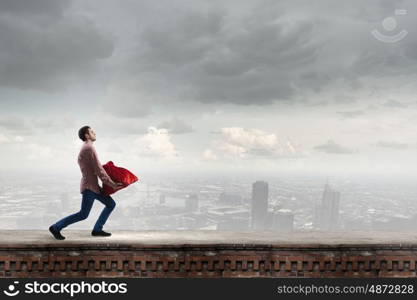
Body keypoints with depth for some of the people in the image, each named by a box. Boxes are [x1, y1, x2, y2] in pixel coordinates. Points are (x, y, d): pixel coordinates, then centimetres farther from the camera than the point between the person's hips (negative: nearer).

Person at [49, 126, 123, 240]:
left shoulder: (85, 148, 15)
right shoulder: (90, 148, -17)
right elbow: (99, 170, -19)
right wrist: (112, 184, -14)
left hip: (92, 185, 10)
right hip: (90, 186, -10)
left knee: (111, 204, 9)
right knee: (83, 215, -2)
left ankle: (97, 229, 14)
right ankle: (56, 227, 10)